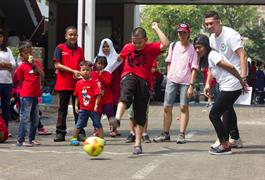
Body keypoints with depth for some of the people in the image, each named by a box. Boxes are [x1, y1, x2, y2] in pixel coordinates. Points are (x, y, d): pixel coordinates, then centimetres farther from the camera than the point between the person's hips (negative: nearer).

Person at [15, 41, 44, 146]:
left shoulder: (37, 63, 10)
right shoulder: (21, 67, -4)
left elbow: (42, 76, -3)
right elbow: (21, 81, 2)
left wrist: (35, 64, -11)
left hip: (35, 95, 6)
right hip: (26, 95, -6)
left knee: (35, 119, 13)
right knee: (24, 118, -8)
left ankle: (32, 139, 24)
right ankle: (20, 140, -6)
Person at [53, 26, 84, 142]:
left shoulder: (79, 50, 11)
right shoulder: (60, 48, 1)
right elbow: (57, 65, -7)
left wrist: (79, 74, -10)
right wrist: (73, 71, -12)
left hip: (77, 83, 3)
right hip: (63, 83, -2)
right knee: (62, 108, 5)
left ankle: (80, 133, 9)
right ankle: (60, 133, 10)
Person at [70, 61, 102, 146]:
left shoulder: (94, 82, -7)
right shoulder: (79, 83, 4)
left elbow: (98, 94, -11)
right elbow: (77, 96, 12)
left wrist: (96, 105, -16)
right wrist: (76, 105, 7)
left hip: (93, 108, -2)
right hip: (83, 108, 2)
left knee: (98, 124, 5)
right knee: (79, 125, 5)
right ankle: (73, 138, 12)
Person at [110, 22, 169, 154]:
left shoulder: (152, 48, 2)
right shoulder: (127, 47, 10)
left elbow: (165, 44, -17)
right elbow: (120, 58, 32)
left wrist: (156, 28, -11)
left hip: (144, 80, 0)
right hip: (129, 76, 0)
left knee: (140, 114, 2)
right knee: (126, 94, -36)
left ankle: (137, 144, 11)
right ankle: (117, 119, -60)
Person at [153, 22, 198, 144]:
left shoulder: (192, 49, -4)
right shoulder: (173, 46, 8)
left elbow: (194, 68, -6)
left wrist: (191, 85, -12)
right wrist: (168, 76, 10)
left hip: (185, 81, -4)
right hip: (172, 80, 4)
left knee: (184, 107, -5)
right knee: (167, 107, 3)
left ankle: (181, 135, 0)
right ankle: (166, 134, 12)